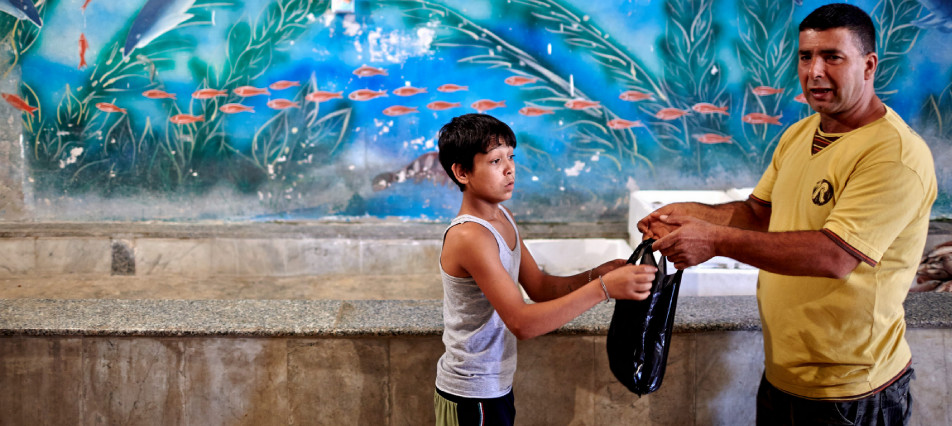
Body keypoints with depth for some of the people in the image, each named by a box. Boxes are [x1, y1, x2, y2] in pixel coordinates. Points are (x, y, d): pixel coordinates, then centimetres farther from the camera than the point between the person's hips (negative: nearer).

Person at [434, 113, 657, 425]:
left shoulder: (502, 217, 4)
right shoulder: (470, 236, -25)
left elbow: (540, 287, 7)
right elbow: (522, 323, -31)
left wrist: (594, 275, -11)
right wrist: (603, 289, -35)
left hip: (495, 386, 9)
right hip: (472, 397, -9)